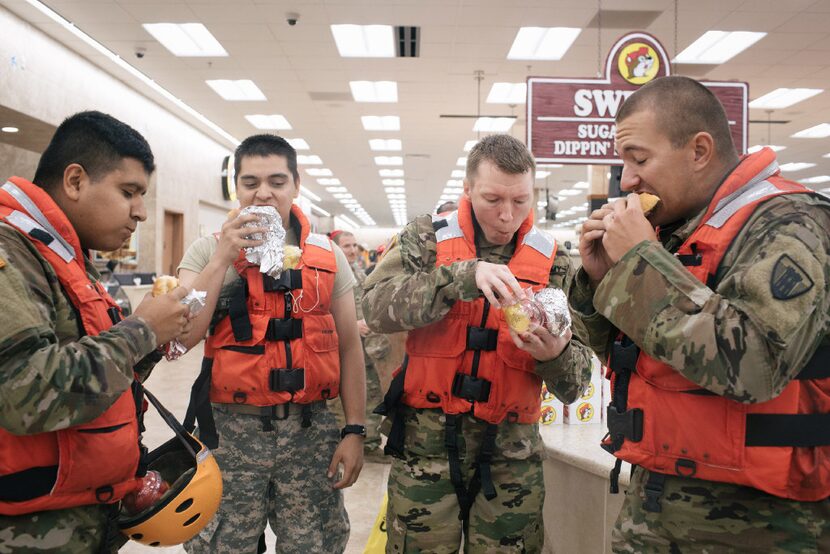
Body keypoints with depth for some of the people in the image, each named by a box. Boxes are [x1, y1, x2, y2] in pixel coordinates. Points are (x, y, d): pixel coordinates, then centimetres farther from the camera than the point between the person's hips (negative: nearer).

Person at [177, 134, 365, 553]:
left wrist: (354, 430, 0)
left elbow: (348, 346, 5)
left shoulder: (328, 255, 4)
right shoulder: (209, 250, -1)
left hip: (310, 428, 2)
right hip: (232, 429, -1)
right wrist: (222, 259, -18)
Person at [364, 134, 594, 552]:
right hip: (425, 443, -1)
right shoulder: (427, 237, 0)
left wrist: (555, 355, -24)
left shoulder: (553, 262, 2)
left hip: (511, 454, 2)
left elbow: (576, 381, 0)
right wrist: (462, 275, -29)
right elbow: (376, 306, -17)